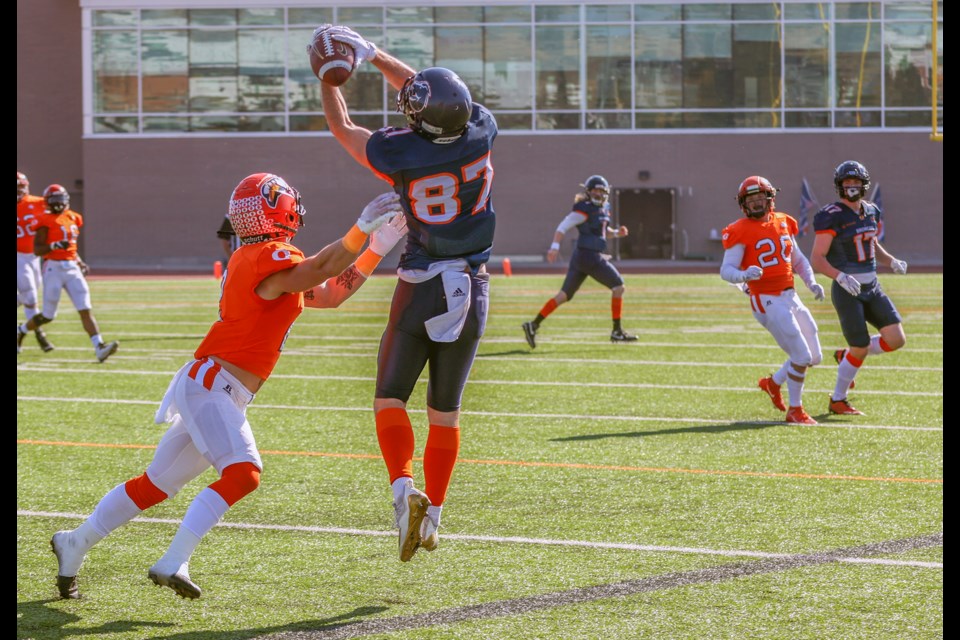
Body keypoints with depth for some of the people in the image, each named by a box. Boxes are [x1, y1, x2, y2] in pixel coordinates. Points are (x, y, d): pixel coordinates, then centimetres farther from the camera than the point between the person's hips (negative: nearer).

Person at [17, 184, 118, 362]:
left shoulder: (73, 218, 12)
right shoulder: (46, 221, -8)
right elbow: (37, 250, -12)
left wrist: (80, 263, 14)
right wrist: (55, 246, -26)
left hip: (72, 268, 6)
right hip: (54, 268, -6)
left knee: (86, 310, -7)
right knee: (48, 316, 4)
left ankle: (99, 347, -16)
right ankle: (21, 331, 31)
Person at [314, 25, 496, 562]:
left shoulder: (399, 153, -18)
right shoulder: (482, 133, -9)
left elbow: (342, 127, 3)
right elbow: (433, 92, 10)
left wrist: (329, 75, 18)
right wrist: (372, 54, 17)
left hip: (419, 290, -4)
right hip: (472, 288, 4)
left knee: (390, 399, 8)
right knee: (446, 409, 13)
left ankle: (404, 488, -15)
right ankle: (433, 518, 17)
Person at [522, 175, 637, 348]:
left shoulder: (603, 208, 16)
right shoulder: (585, 210, -12)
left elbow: (604, 231, 29)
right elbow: (563, 226, -18)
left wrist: (617, 233, 9)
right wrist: (555, 246, -28)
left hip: (580, 257, 9)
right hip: (589, 256, -9)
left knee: (565, 295, 9)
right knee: (618, 287, -2)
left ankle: (534, 325, 6)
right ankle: (617, 332, 3)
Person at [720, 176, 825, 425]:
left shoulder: (783, 223, 10)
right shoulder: (741, 232, -10)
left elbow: (798, 259, 22)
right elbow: (726, 270, -15)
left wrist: (811, 282, 6)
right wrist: (744, 275, -35)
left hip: (790, 296, 7)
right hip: (767, 302, -7)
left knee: (814, 357, 12)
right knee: (802, 356, -12)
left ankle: (773, 383, 34)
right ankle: (795, 411, 3)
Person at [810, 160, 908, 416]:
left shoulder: (870, 212, 9)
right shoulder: (832, 217, -14)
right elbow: (817, 260, -17)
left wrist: (891, 261, 9)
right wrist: (841, 277, -31)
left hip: (872, 289, 7)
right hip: (847, 291, -7)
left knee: (896, 339, -4)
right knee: (860, 350, -4)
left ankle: (846, 356, 20)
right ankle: (838, 401, 17)